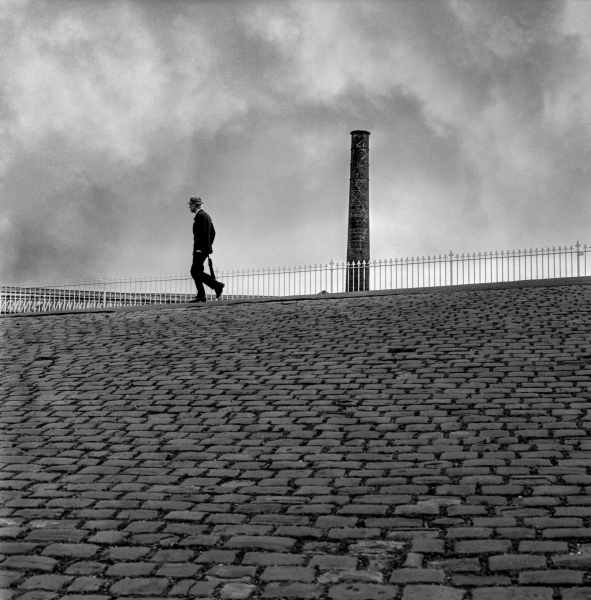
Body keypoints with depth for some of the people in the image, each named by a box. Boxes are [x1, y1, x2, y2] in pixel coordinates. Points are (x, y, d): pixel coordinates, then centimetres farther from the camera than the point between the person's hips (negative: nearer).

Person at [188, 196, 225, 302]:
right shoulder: (206, 215, 19)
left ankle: (201, 295, -8)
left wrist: (199, 248, -22)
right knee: (197, 271, 11)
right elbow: (213, 232, 23)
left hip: (200, 249, -10)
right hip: (206, 248, 10)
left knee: (195, 271, -6)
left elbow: (202, 232, -21)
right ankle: (217, 285, 3)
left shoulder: (200, 215, -11)